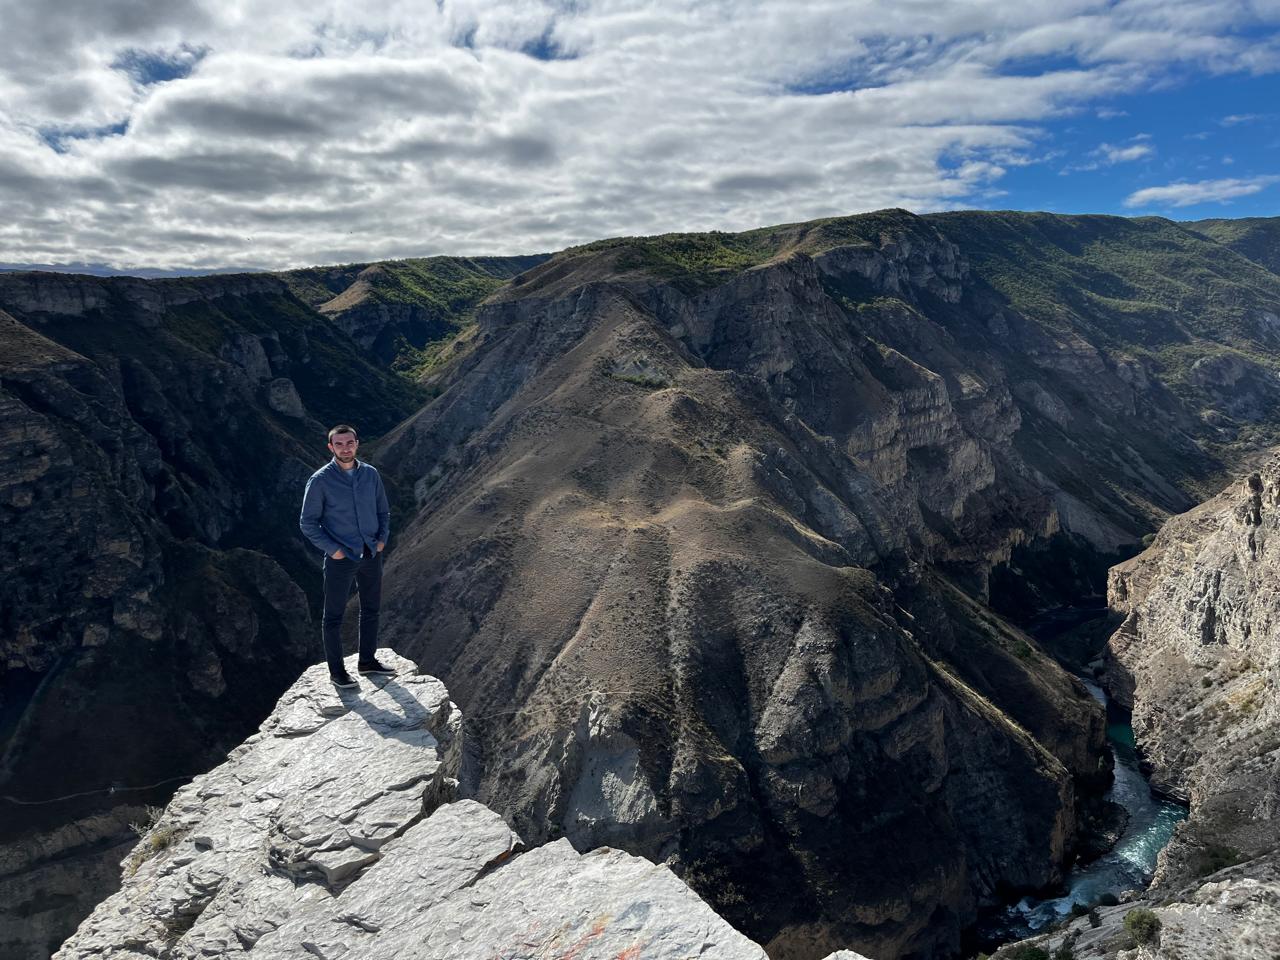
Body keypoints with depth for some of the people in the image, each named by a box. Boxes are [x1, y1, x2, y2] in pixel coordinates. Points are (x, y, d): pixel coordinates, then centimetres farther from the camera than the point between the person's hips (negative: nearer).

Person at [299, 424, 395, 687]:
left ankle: (367, 660, 35)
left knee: (371, 609, 17)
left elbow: (383, 511, 12)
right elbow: (308, 523, -8)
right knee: (334, 616, 6)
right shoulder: (320, 480, -13)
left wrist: (382, 539, -1)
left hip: (371, 555, 5)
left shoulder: (370, 474, 0)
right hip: (340, 558, -5)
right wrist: (332, 549, -14)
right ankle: (336, 671, 21)